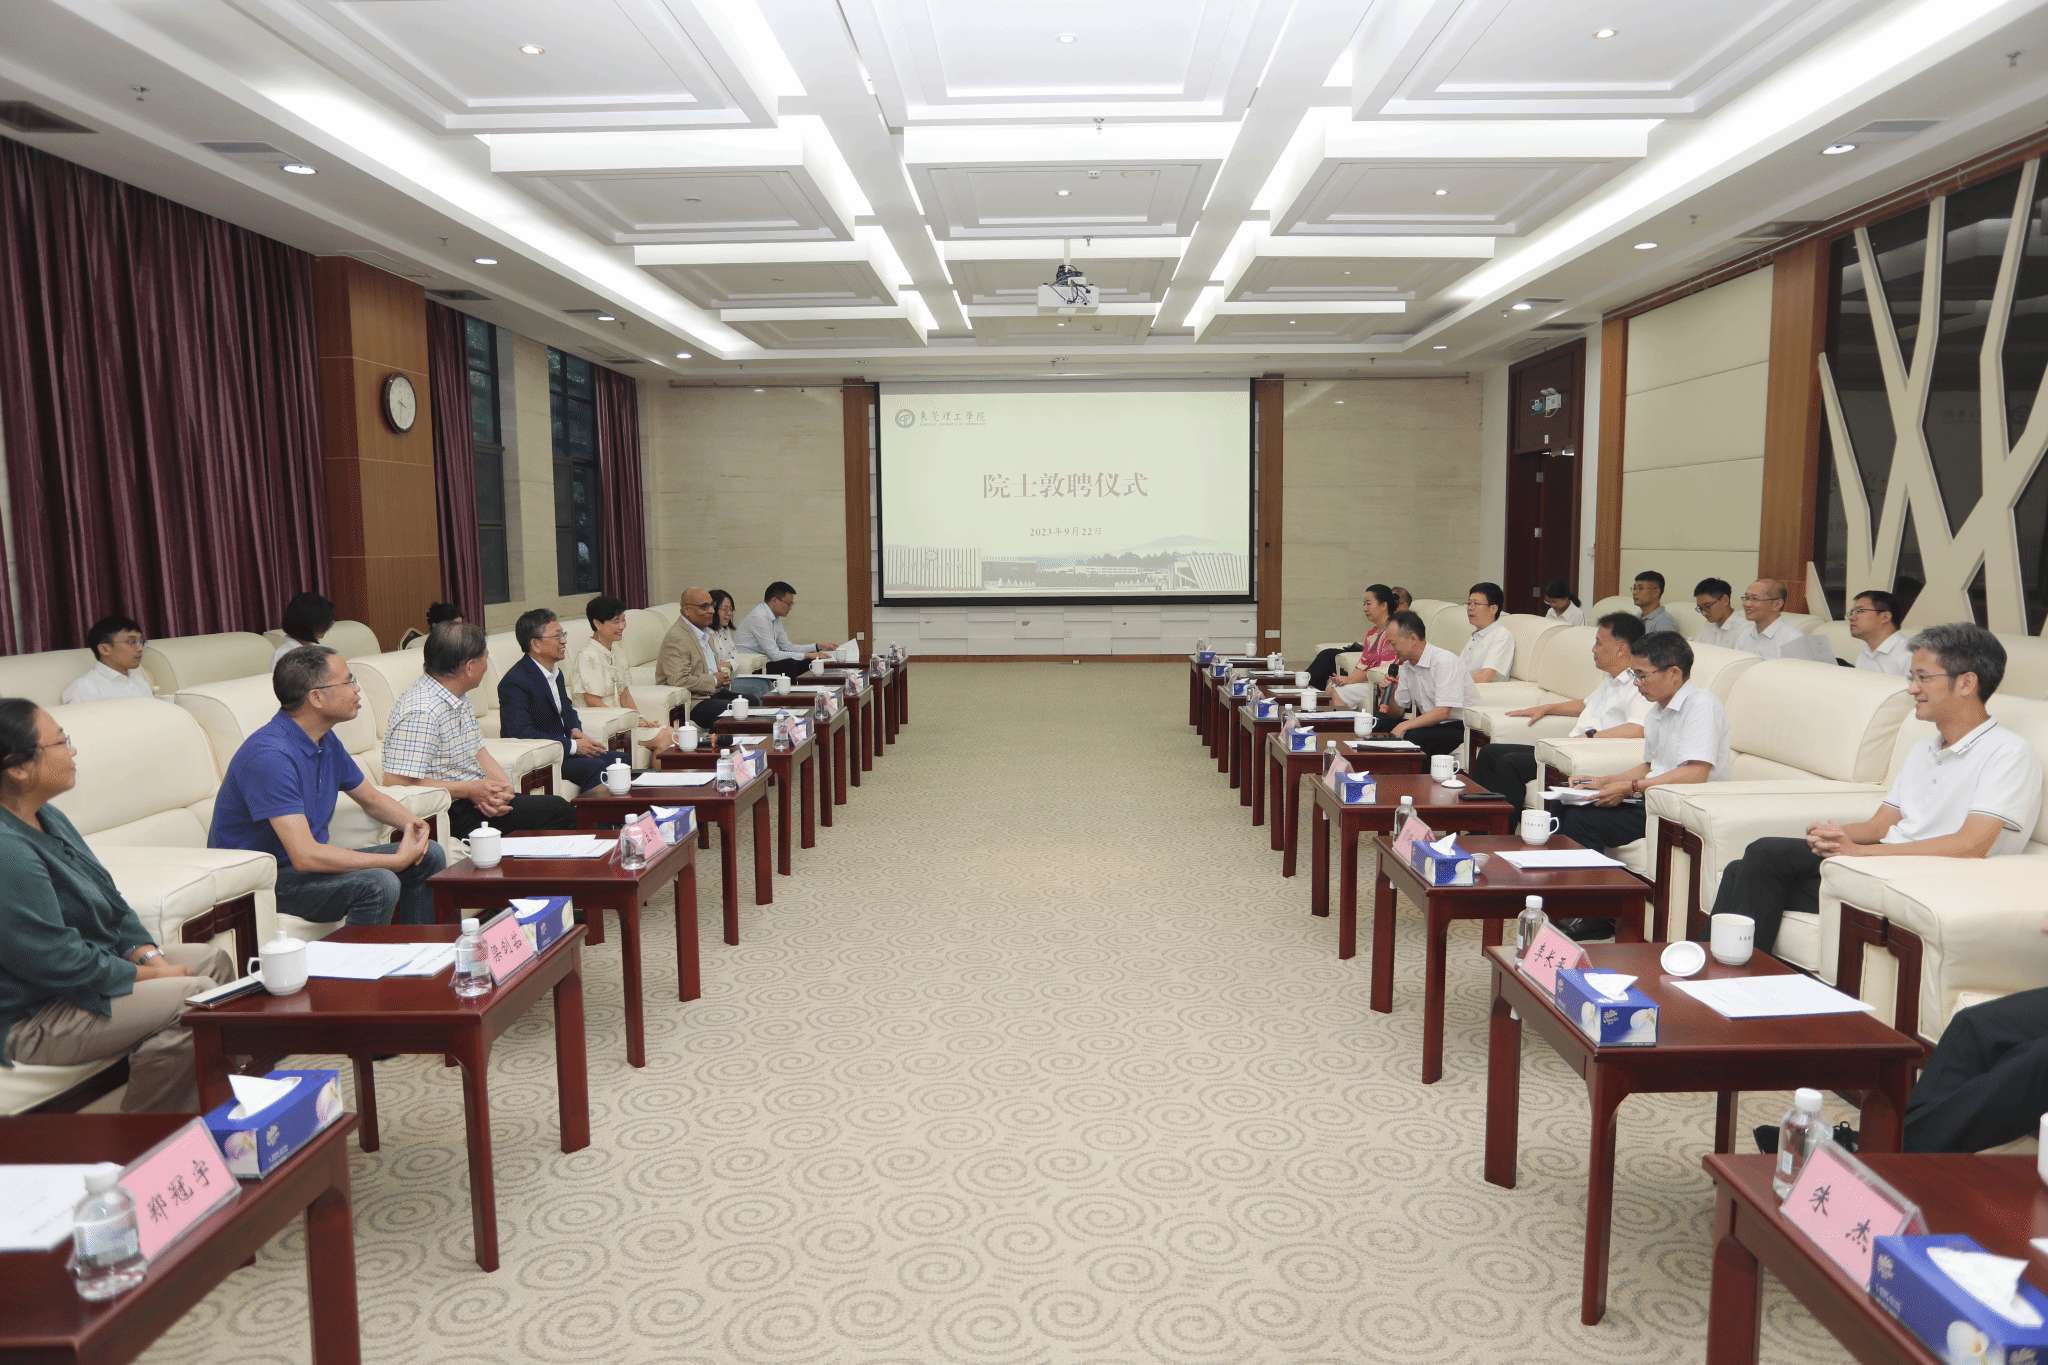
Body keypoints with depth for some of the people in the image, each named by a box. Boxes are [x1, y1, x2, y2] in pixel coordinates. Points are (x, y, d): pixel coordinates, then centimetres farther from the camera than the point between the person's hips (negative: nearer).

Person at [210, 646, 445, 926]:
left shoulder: (326, 741, 4)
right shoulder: (271, 755, -27)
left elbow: (371, 799, 20)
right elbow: (305, 856, -33)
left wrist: (412, 824, -3)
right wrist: (398, 860, -26)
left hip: (311, 860, 10)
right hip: (259, 880, -10)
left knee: (430, 857, 7)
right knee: (377, 884, -32)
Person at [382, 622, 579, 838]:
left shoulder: (459, 699, 11)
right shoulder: (420, 712, -22)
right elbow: (397, 782, -25)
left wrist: (505, 786, -5)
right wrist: (470, 790, -20)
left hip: (476, 796, 10)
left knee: (562, 810, -1)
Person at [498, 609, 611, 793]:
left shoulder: (555, 673, 13)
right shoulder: (515, 681, -17)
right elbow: (521, 733, -26)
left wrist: (575, 730, 4)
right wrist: (573, 746, -22)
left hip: (561, 748, 9)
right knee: (594, 768, -29)